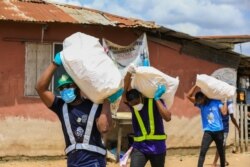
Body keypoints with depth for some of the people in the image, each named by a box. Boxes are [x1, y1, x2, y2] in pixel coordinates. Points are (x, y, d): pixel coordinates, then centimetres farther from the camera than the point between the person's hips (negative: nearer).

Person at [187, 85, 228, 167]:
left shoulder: (216, 102, -1)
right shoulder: (200, 104, 3)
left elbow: (224, 112, -11)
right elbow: (189, 96, -5)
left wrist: (225, 101, -6)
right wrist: (196, 85, -7)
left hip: (218, 131, 0)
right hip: (208, 132, 0)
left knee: (221, 151, 15)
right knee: (202, 152, -15)